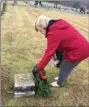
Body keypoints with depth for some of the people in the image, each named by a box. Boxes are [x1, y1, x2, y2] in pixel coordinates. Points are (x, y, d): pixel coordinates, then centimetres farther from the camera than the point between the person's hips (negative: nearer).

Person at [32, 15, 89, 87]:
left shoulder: (53, 33, -22)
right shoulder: (58, 24, 4)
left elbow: (49, 53, -19)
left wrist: (39, 67, -9)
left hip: (78, 51, -9)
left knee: (64, 68, 13)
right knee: (67, 66, 26)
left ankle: (60, 83, 37)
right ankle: (62, 79, 48)